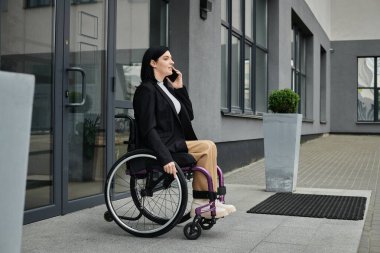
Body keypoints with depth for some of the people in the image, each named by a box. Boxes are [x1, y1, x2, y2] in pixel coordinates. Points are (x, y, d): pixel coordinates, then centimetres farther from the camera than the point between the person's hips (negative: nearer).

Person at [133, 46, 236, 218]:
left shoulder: (167, 87, 19)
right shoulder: (146, 90, -8)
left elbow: (189, 116, 17)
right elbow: (148, 129, -17)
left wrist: (180, 88, 9)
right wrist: (165, 158, -27)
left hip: (174, 144, 8)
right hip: (162, 146, -8)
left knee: (208, 148, -10)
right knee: (208, 147, -17)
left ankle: (205, 202, -11)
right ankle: (202, 203, -11)